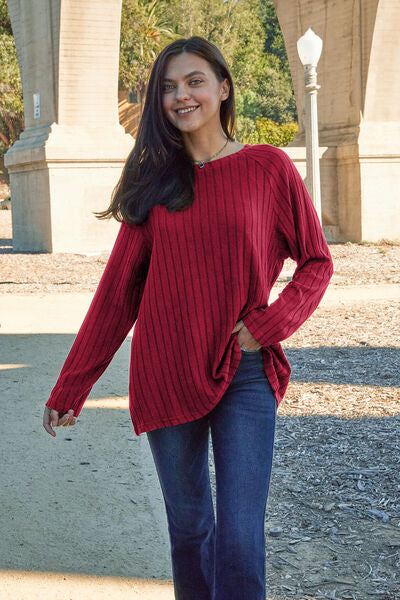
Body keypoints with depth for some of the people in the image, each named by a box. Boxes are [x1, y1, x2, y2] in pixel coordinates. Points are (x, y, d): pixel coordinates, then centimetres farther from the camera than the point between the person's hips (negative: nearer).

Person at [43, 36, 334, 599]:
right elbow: (117, 290, 7)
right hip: (166, 377, 2)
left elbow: (317, 262, 5)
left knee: (240, 540, -7)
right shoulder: (153, 180, 7)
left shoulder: (267, 167, 0)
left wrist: (269, 325, -12)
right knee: (187, 526, 11)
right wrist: (69, 388, 6)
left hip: (245, 374, -2)